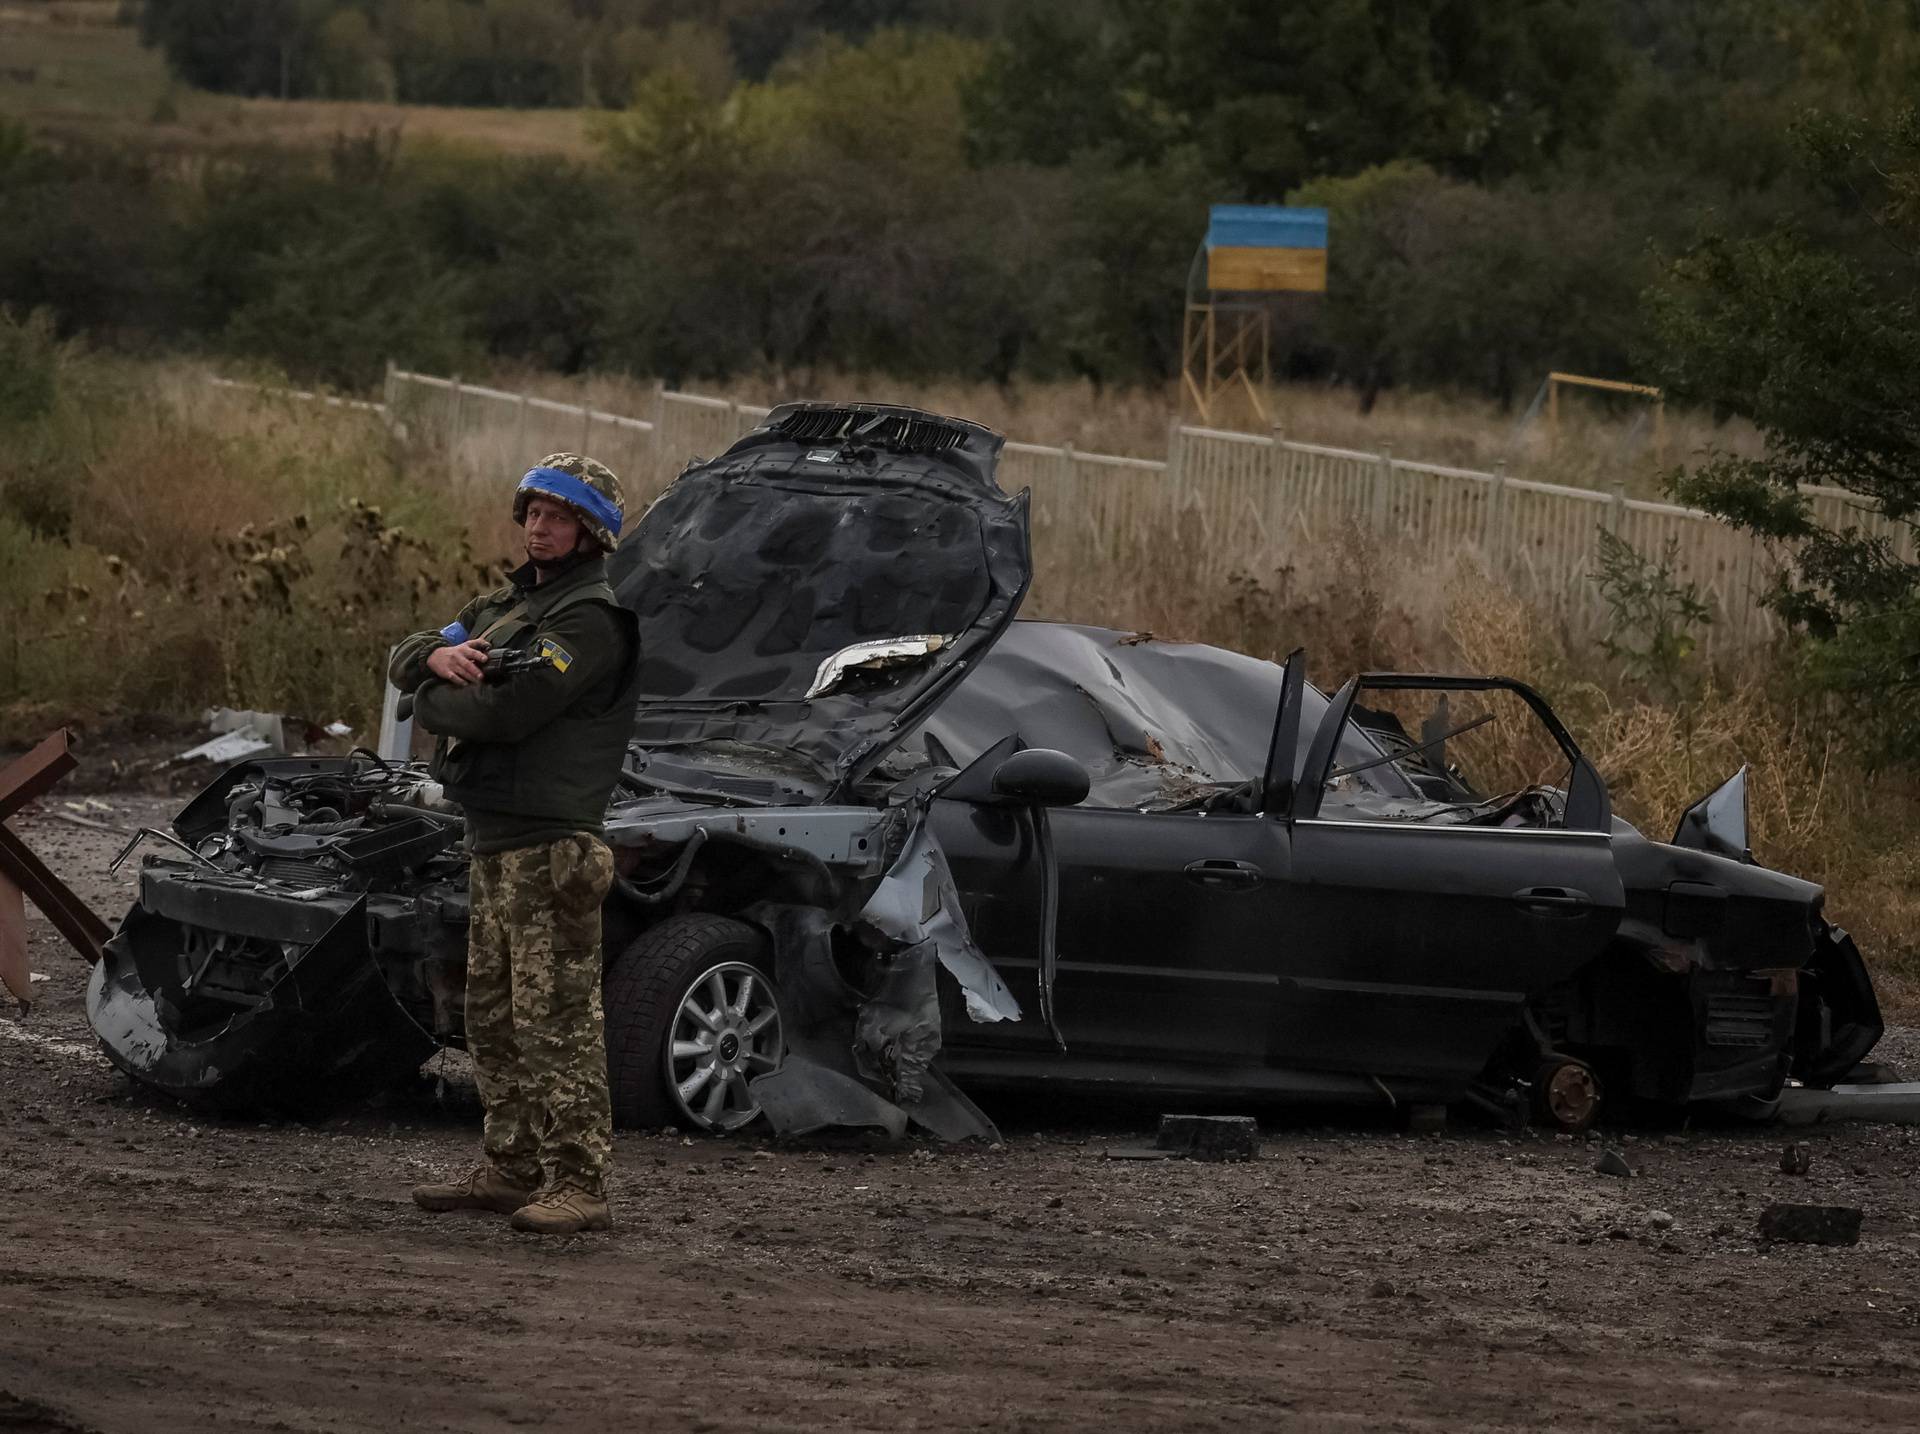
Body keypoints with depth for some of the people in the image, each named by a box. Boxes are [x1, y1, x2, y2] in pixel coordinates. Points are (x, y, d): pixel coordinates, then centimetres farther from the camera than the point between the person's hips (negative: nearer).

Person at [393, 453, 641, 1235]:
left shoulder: (591, 620, -12)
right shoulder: (512, 601, 19)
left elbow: (509, 712, -23)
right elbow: (404, 660, 17)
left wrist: (433, 703, -4)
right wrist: (440, 656, -7)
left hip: (549, 846, -10)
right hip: (492, 841, 10)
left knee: (556, 1021, -13)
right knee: (493, 1017, 15)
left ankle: (579, 1184, -15)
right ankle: (511, 1170, 22)